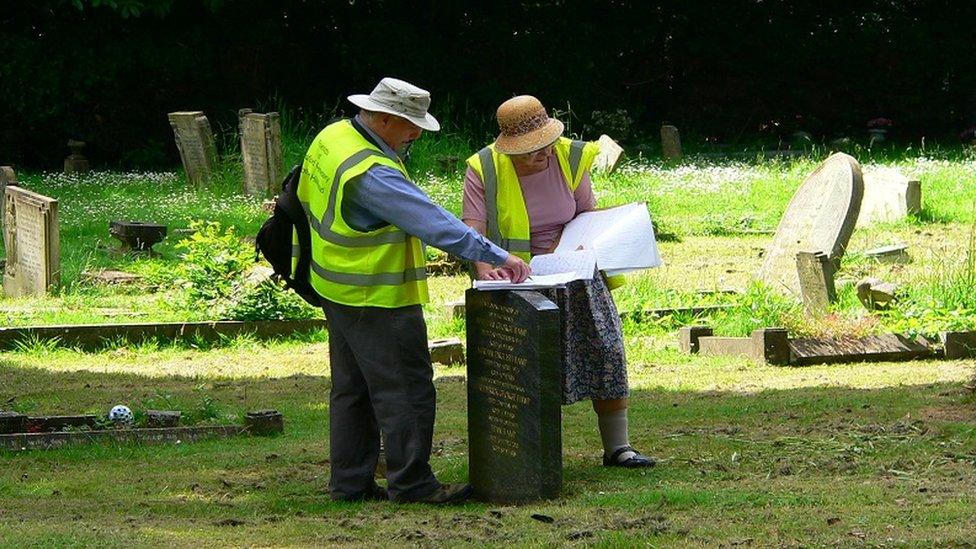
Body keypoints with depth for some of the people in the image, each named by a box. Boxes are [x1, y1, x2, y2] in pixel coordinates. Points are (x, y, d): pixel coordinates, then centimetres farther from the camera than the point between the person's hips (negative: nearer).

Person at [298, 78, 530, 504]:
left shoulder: (331, 138, 3)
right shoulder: (371, 173, -27)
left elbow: (305, 197, 19)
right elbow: (432, 222, -30)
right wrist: (495, 256, -29)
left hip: (339, 292, 10)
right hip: (377, 299, -10)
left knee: (352, 388, 16)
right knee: (406, 389, -2)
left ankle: (350, 480, 21)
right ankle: (411, 482, 2)